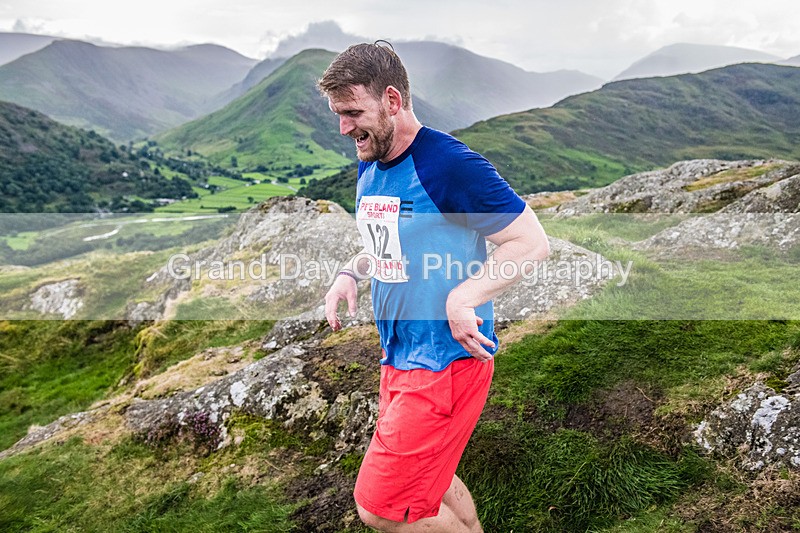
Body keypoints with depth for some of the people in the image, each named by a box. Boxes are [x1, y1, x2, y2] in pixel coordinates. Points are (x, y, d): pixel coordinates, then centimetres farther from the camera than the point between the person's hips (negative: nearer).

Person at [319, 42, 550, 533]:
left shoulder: (448, 163, -18)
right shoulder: (369, 167, 8)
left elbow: (533, 243, -17)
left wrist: (462, 298, -24)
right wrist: (352, 272, 4)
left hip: (446, 359, -9)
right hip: (399, 356, 9)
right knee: (428, 477, 22)